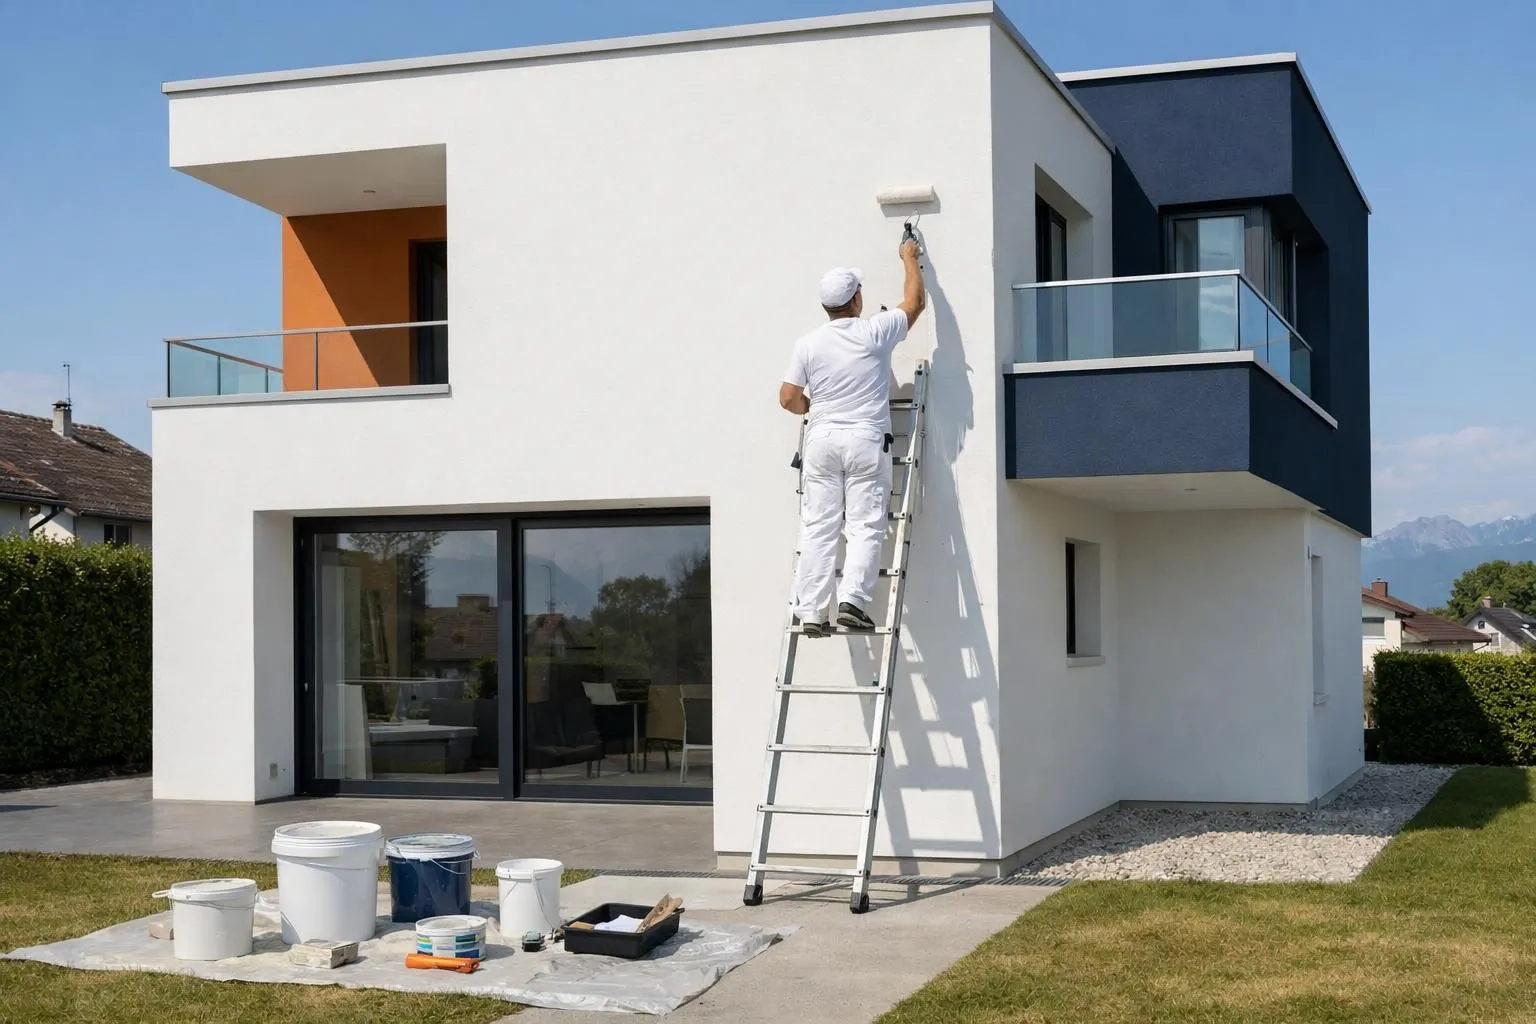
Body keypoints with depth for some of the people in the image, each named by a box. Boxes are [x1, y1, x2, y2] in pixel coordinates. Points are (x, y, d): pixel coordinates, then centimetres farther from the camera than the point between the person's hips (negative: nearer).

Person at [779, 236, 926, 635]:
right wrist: (910, 259, 28)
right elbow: (915, 302, 13)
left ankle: (810, 613, 0)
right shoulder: (874, 332, -2)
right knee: (865, 526, -2)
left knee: (818, 528, 2)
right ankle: (852, 600, -16)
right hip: (866, 440, -3)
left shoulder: (809, 343, 3)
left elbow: (789, 398, 4)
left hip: (821, 439, 3)